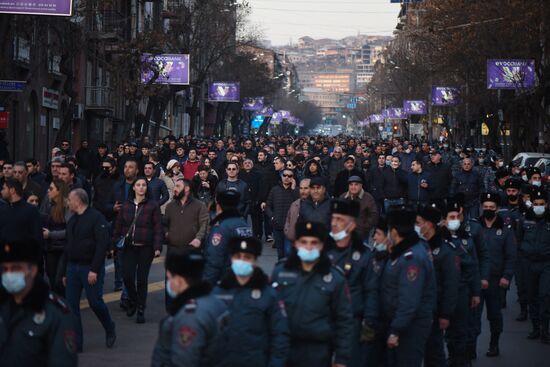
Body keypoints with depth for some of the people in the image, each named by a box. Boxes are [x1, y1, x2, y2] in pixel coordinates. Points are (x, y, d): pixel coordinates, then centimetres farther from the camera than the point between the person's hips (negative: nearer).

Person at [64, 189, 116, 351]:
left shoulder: (96, 217, -10)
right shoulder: (72, 221, 14)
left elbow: (102, 244, -17)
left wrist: (94, 269, -22)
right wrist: (65, 272, 15)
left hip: (90, 268, -7)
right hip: (72, 267, 7)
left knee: (95, 302, -2)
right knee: (71, 305, 2)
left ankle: (110, 330, 25)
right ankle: (75, 343, 6)